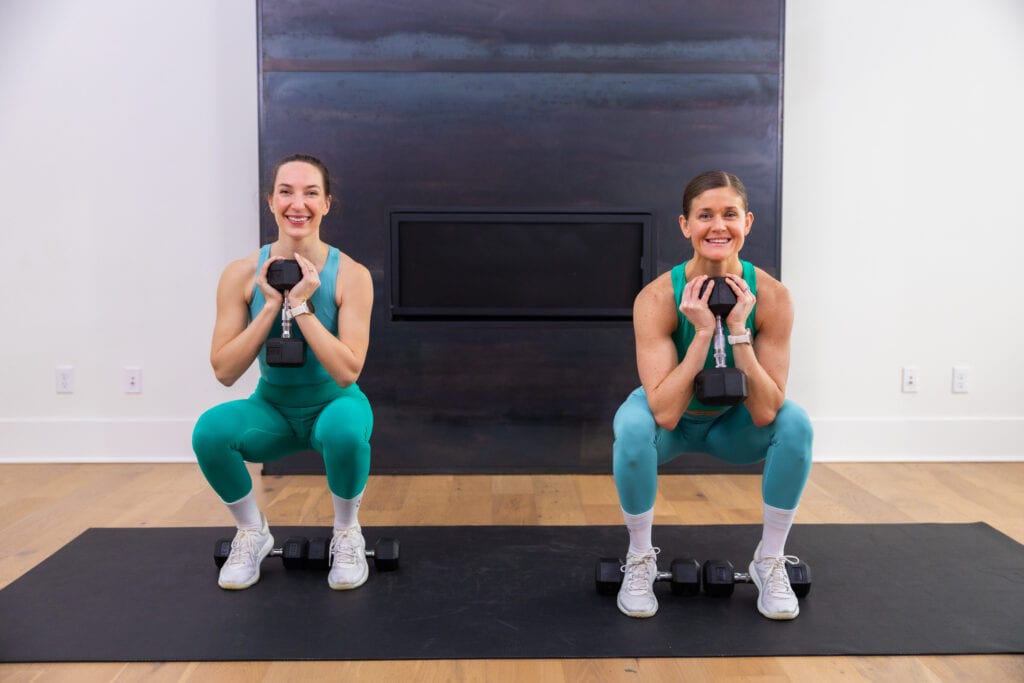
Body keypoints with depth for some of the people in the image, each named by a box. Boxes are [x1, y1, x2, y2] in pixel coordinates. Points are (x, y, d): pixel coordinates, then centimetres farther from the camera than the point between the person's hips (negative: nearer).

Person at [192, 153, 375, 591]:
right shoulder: (242, 274, -12)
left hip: (333, 404, -2)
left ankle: (347, 534, -5)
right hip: (273, 407, 2)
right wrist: (270, 307, -23)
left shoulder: (351, 275, -17)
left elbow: (347, 372, -23)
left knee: (344, 431, -37)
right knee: (210, 429, -28)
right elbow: (224, 371, -14)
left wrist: (301, 305, -27)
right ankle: (252, 533, 1)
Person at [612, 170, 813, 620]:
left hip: (732, 425, 2)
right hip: (673, 423, -2)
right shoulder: (657, 298, -29)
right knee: (633, 429, -34)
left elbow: (765, 414, -27)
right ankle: (640, 560, -9)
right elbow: (665, 414, -35)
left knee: (796, 425, -27)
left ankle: (770, 561, -5)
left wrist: (738, 330, -36)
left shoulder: (771, 296, -24)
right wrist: (702, 332, -39)